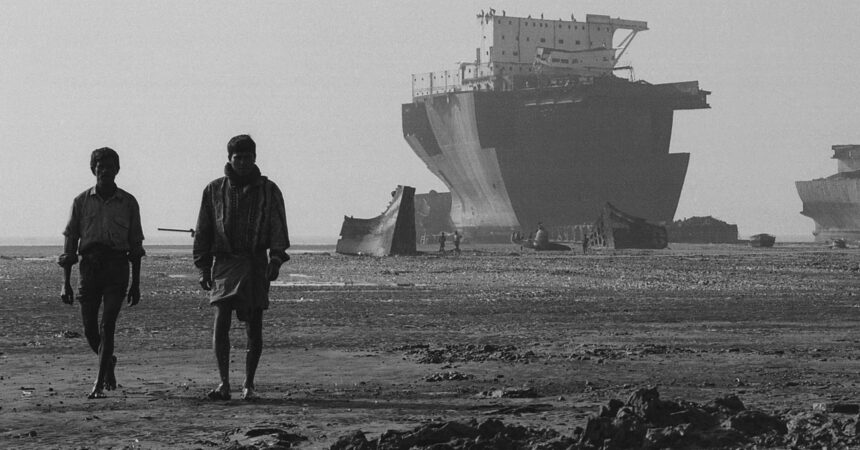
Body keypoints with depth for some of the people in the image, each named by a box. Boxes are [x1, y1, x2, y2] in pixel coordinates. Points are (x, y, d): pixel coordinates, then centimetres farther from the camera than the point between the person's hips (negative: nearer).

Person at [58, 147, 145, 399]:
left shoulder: (128, 203, 6)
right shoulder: (82, 202, 7)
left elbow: (135, 245, 10)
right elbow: (70, 243, 7)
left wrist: (135, 284, 8)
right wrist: (65, 283, 1)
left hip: (117, 267, -1)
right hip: (89, 265, 2)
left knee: (107, 325, -12)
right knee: (90, 329, 2)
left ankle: (99, 385, -12)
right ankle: (108, 362, 33)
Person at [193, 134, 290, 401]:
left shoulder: (268, 190, 7)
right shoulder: (214, 190, 10)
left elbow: (278, 228, 2)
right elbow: (203, 231, 12)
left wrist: (276, 258, -13)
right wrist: (203, 267, 5)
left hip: (256, 264, 0)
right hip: (225, 263, 0)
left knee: (254, 328, 2)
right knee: (220, 322, -14)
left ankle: (249, 384, 15)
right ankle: (224, 383, -12)